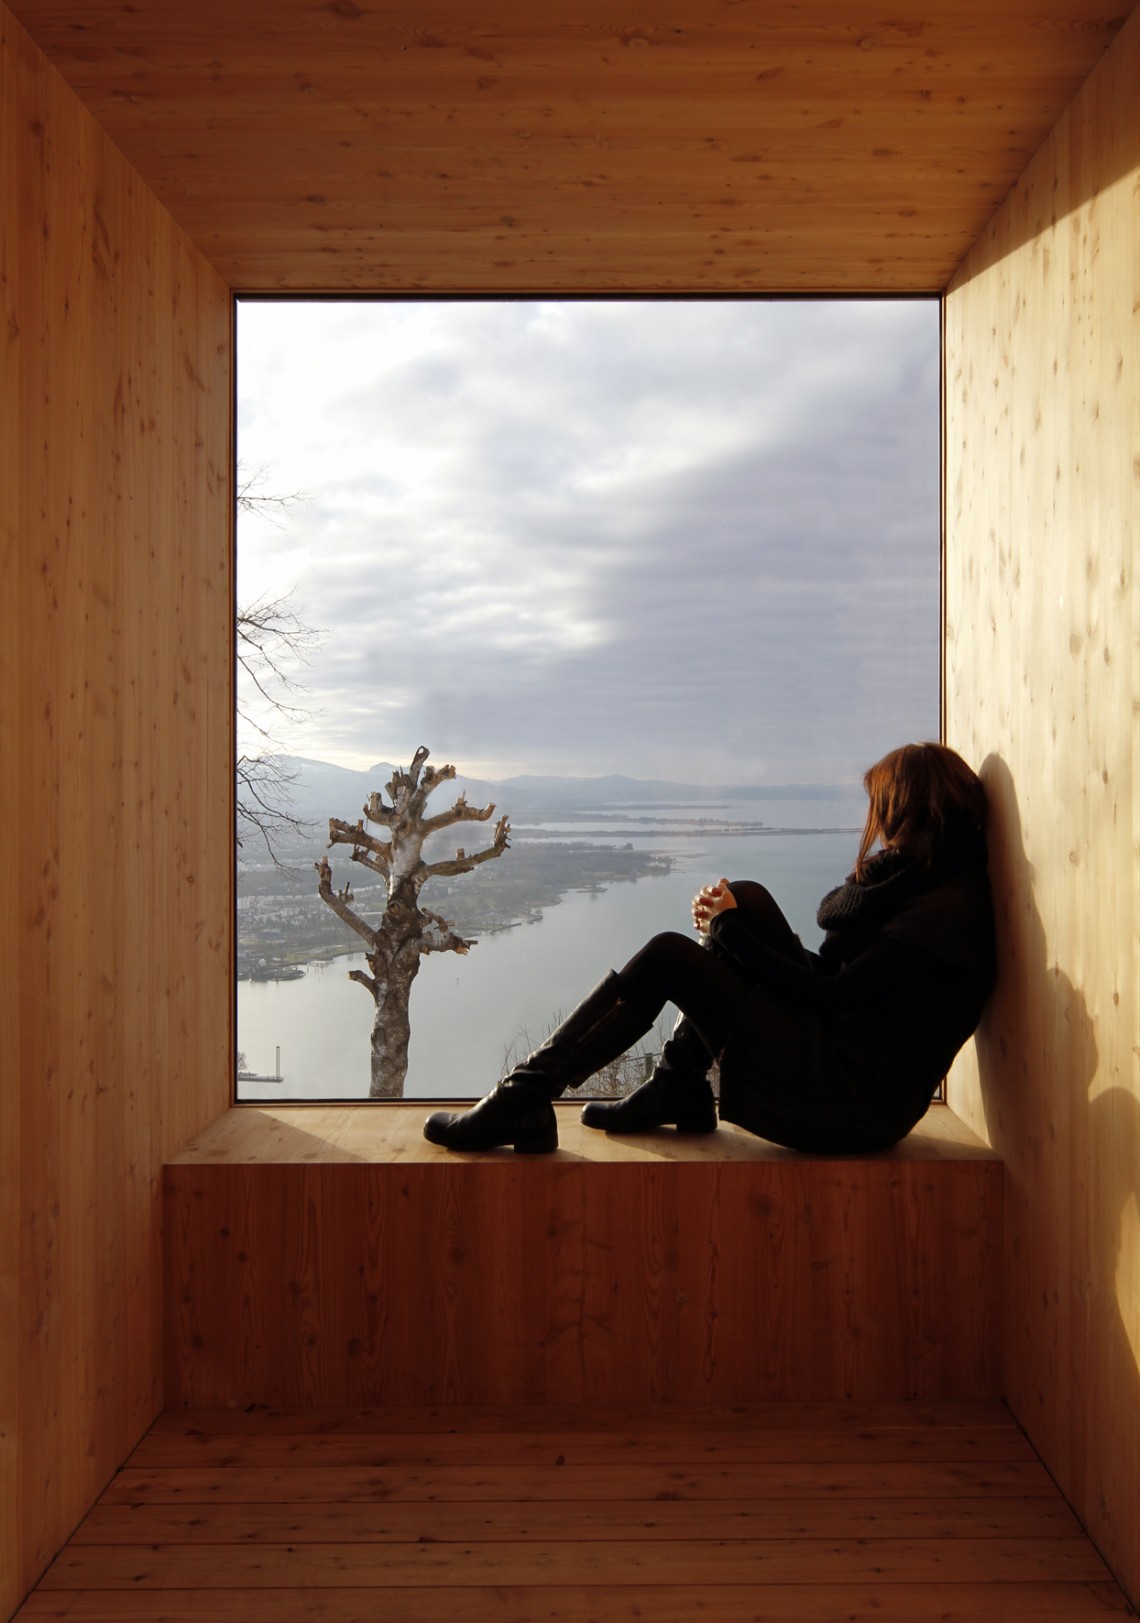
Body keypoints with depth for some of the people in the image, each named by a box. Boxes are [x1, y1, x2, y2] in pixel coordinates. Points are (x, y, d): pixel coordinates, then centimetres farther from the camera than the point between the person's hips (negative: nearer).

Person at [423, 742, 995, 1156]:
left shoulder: (948, 909, -17)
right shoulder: (923, 882, 13)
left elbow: (825, 994, -19)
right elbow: (832, 972, 10)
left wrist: (731, 929, -9)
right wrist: (732, 919, 0)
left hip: (852, 1108, -9)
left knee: (667, 958, -13)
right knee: (748, 897, 6)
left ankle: (518, 1105, -6)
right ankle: (678, 1088, 9)